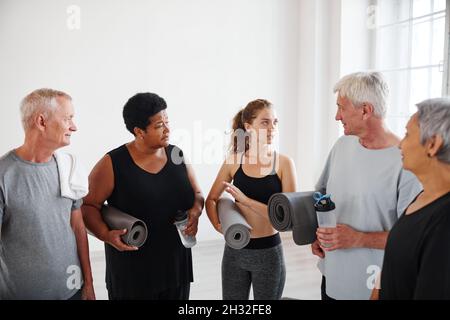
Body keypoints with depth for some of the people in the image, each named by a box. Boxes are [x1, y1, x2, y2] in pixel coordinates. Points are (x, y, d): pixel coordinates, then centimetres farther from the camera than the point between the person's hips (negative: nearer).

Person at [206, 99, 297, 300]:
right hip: (235, 249, 2)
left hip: (268, 252, -1)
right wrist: (218, 225, -10)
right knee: (232, 298, 18)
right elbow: (211, 200, 8)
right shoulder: (234, 161, -3)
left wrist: (246, 200, -21)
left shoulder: (283, 163, -8)